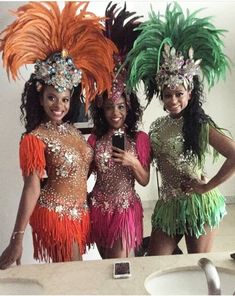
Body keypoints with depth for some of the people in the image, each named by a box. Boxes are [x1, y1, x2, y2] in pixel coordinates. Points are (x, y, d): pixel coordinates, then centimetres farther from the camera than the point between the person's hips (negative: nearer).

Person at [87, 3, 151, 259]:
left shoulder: (140, 138, -8)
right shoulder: (95, 139, -4)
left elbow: (144, 180, -4)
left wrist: (133, 162, -21)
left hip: (126, 209, -2)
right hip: (98, 208, 2)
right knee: (106, 263, 17)